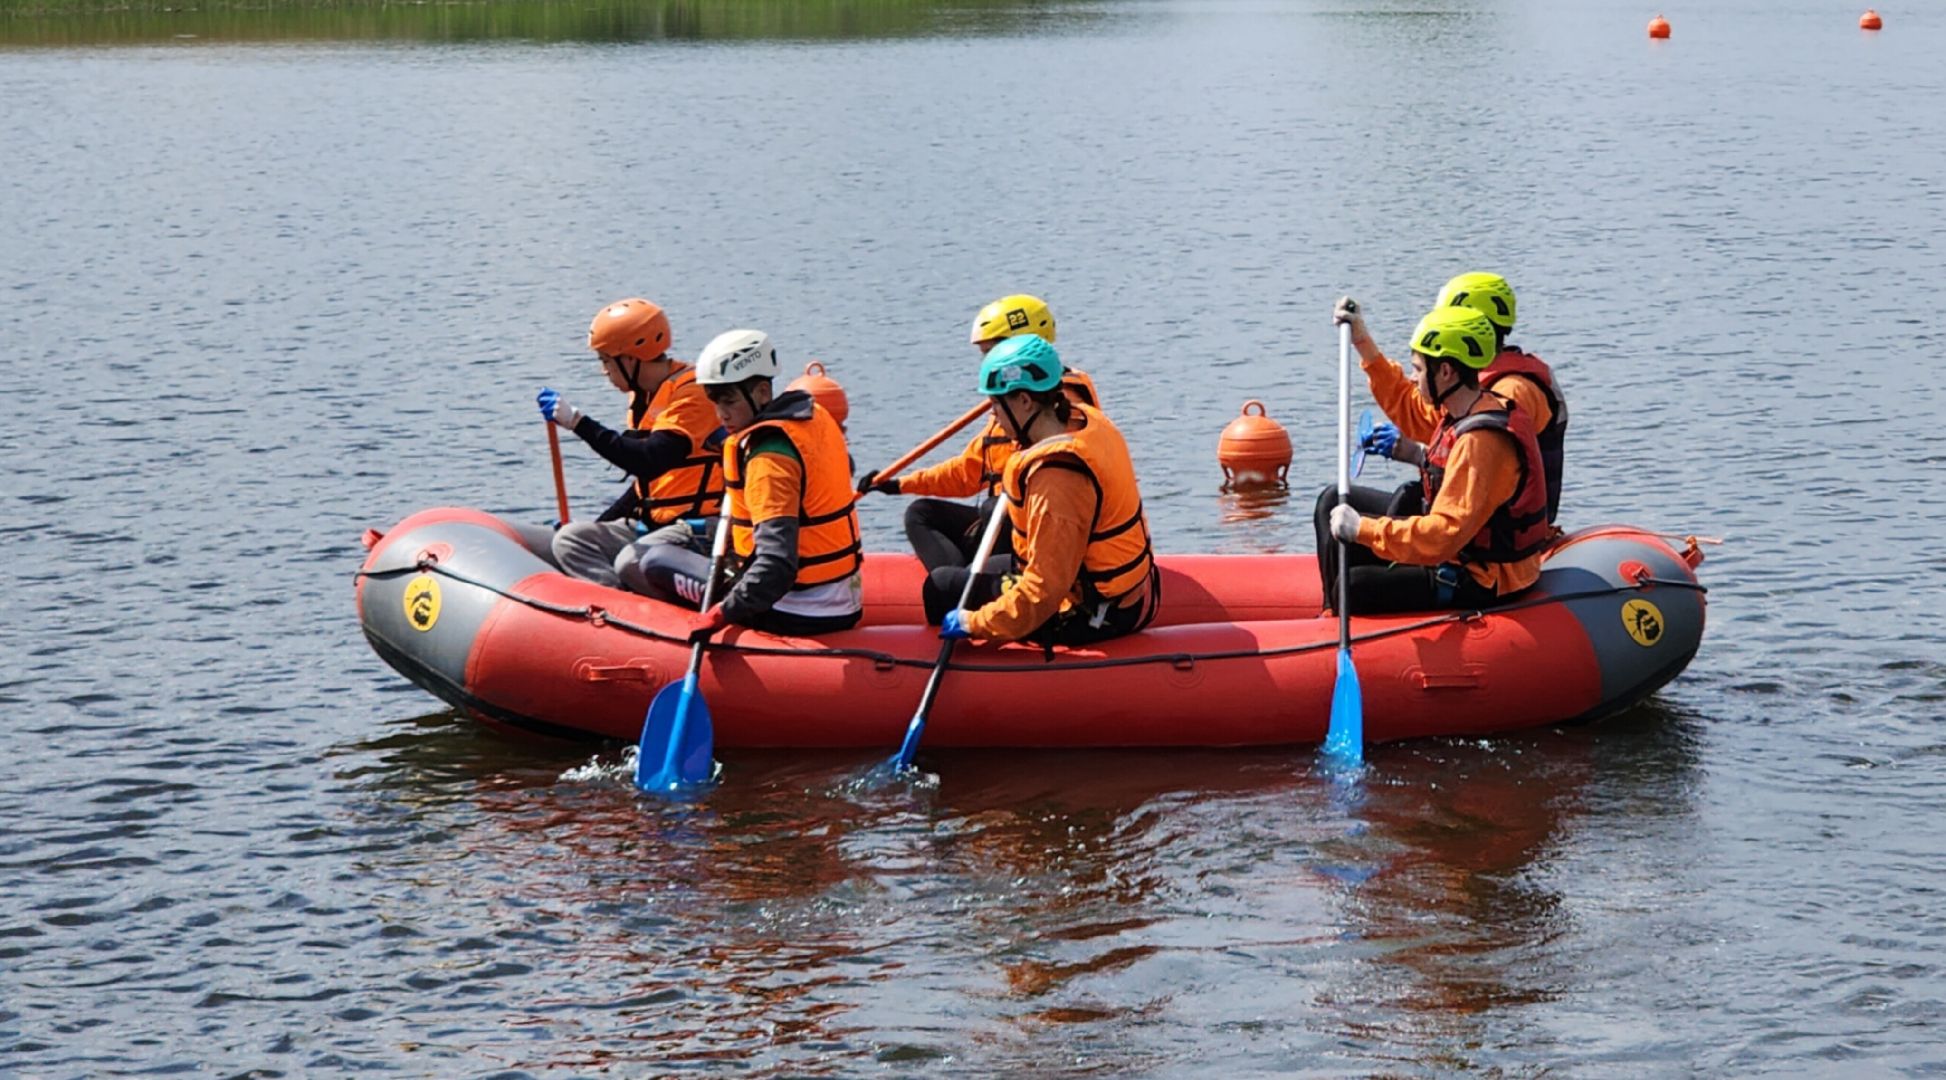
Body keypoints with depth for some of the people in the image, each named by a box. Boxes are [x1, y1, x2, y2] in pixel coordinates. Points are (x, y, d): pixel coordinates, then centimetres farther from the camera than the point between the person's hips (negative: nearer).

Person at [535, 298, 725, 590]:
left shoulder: (692, 393, -15)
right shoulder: (645, 396, 15)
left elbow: (650, 462, -30)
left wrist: (577, 421, -28)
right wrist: (599, 527, 19)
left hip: (700, 528, -10)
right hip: (653, 524, 10)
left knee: (631, 562, -34)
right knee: (569, 539, -5)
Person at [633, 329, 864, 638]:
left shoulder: (768, 458, -23)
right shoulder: (816, 416, 3)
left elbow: (777, 564, -32)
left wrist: (724, 613, -29)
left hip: (793, 617, -9)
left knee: (657, 560, 1)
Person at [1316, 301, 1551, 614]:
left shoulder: (1480, 442, -29)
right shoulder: (1458, 411, 1)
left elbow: (1445, 535, -34)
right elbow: (1407, 407, 24)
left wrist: (1362, 529, -28)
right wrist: (1362, 341, 21)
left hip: (1482, 582, -10)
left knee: (1355, 587, -25)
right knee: (1333, 502, 15)